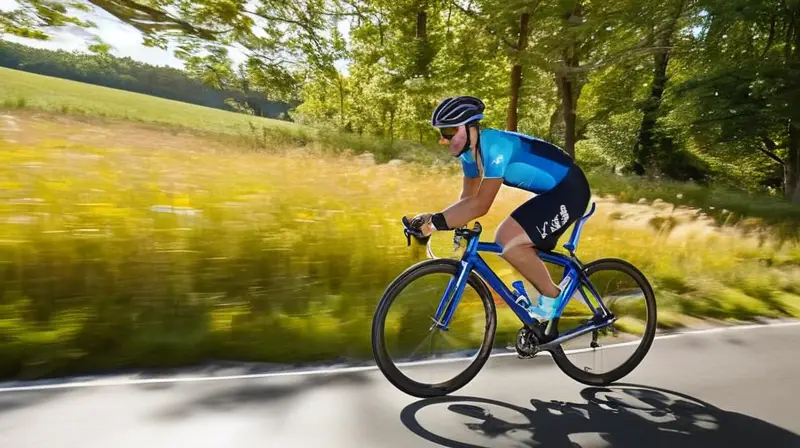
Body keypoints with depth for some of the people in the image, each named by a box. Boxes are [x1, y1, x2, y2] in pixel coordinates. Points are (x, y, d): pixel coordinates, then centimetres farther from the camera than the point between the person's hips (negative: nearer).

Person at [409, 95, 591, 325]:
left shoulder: (495, 145, -26)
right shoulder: (470, 152, 3)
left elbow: (481, 205, -30)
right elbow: (467, 200, 6)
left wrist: (436, 222, -31)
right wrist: (433, 219, -6)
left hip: (569, 189, -10)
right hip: (552, 192, 10)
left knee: (508, 240, -22)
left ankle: (553, 296, -2)